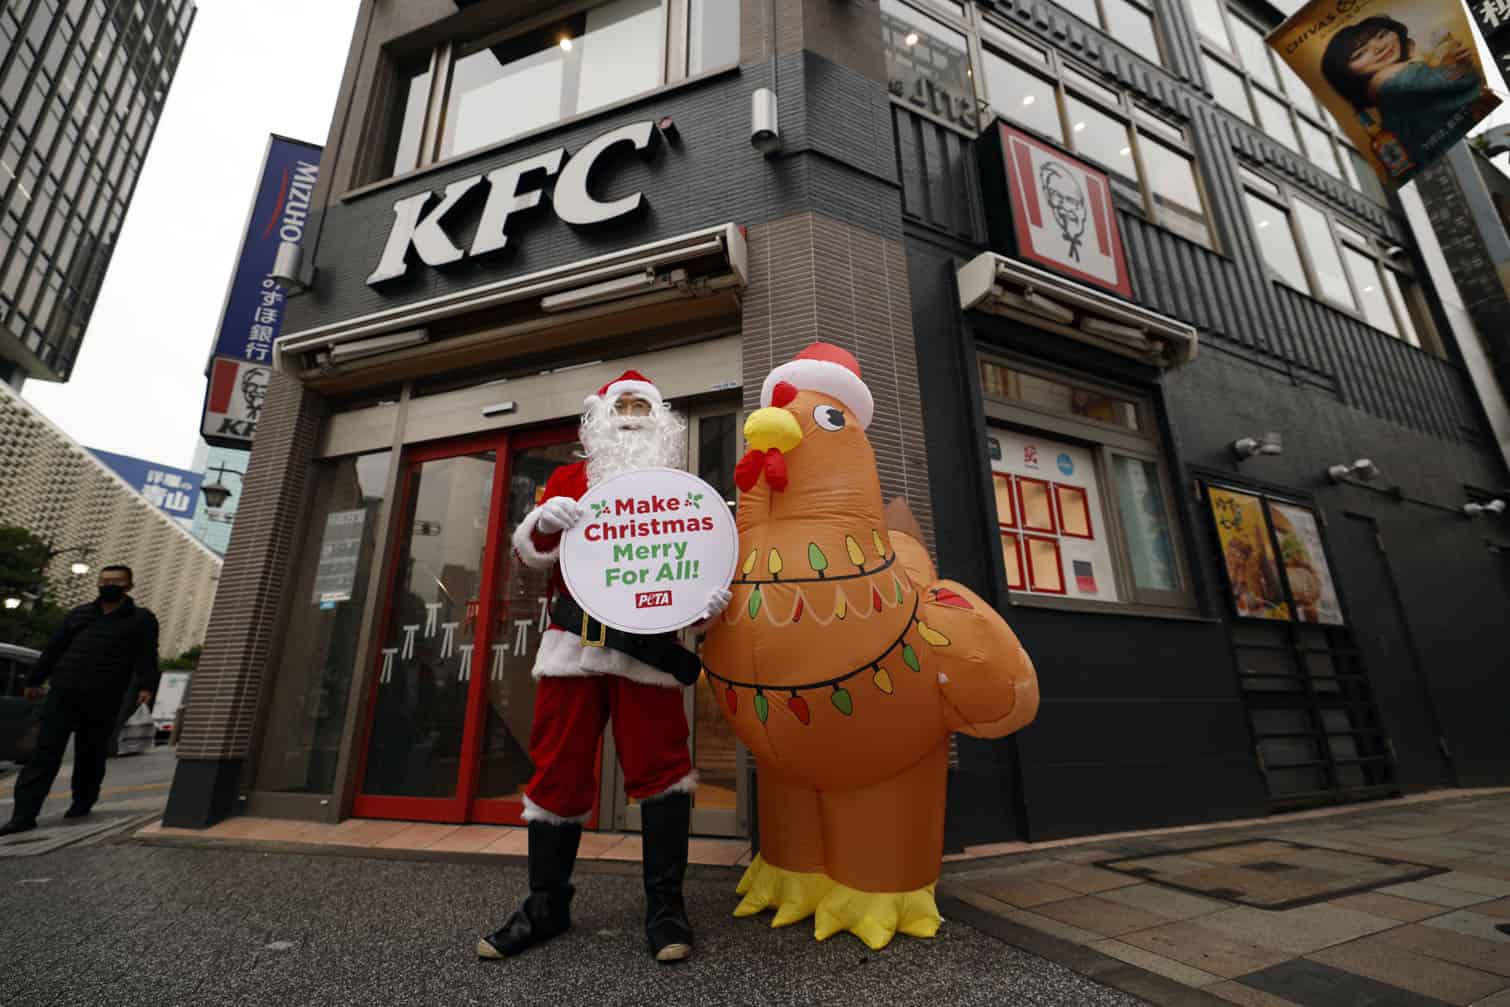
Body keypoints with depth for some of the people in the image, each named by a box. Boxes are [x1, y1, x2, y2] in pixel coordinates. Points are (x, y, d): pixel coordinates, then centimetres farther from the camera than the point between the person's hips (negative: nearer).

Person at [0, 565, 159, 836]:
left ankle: (82, 802, 28)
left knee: (90, 755, 9)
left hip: (103, 702, -3)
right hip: (63, 694, 3)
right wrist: (34, 680, 22)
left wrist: (146, 687, -18)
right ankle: (24, 814, 0)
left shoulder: (141, 619, 3)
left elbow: (147, 657, -6)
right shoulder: (78, 614, 16)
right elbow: (53, 649, 23)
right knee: (45, 754, -2)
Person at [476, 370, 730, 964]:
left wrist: (709, 594, -15)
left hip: (647, 646, -1)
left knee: (659, 765, -4)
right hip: (574, 641, 2)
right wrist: (545, 520, -12)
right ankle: (546, 907, 25)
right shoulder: (570, 478, 15)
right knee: (559, 769, 8)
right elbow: (530, 553, 11)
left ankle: (665, 909, 11)